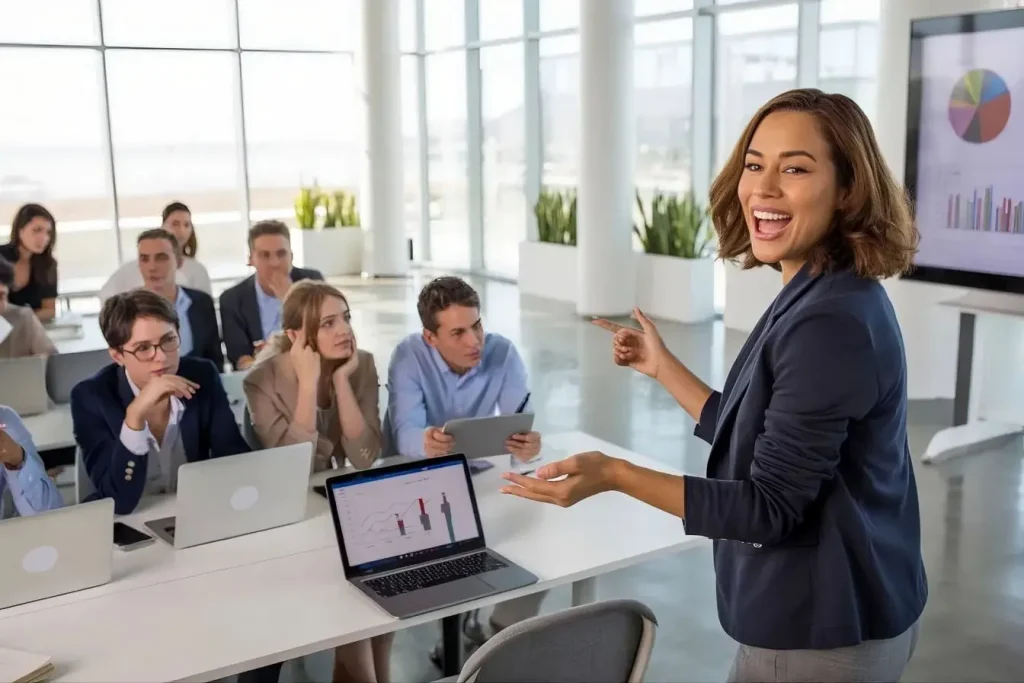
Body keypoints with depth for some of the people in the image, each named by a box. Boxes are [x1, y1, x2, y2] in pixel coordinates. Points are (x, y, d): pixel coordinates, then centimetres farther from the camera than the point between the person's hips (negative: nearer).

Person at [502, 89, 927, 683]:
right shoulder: (819, 301, 4)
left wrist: (614, 474, -31)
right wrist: (661, 365, 12)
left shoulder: (830, 321, -26)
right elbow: (752, 439, 10)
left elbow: (770, 507, -24)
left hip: (820, 634, -9)